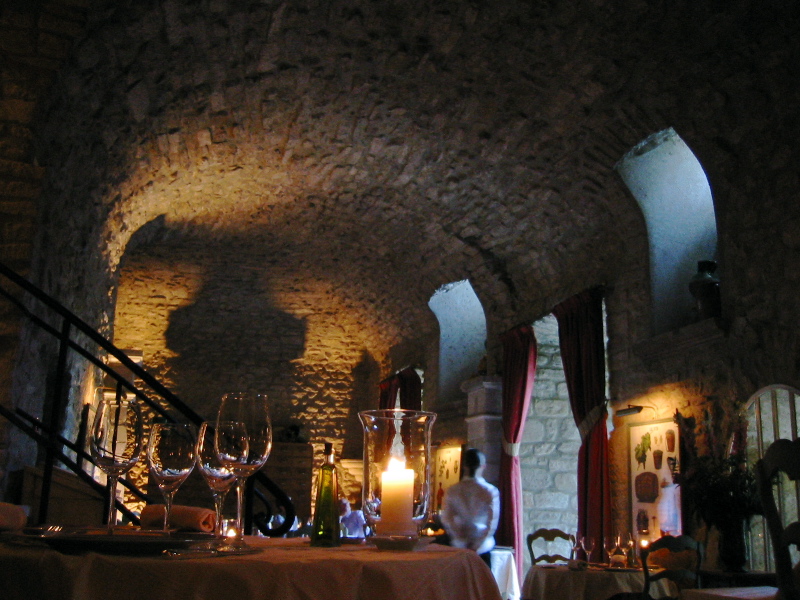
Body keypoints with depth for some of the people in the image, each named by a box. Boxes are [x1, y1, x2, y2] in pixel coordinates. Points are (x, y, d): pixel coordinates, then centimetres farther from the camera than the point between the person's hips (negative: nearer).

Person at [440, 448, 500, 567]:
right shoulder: (491, 491, -7)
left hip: (459, 547, 2)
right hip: (483, 548, -2)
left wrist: (460, 539, 4)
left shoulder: (452, 491, -2)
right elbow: (492, 523, -9)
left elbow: (446, 520, -2)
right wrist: (477, 545, -4)